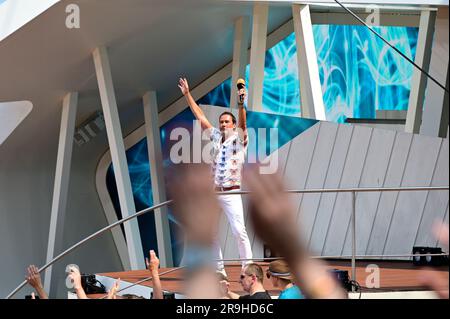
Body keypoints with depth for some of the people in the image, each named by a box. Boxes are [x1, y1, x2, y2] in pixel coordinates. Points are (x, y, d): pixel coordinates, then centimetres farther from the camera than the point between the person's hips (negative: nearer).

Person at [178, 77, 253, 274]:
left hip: (231, 192, -5)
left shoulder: (238, 139, 1)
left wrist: (241, 104, -35)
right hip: (212, 192, 5)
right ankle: (218, 270, 14)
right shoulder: (216, 137, 13)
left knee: (239, 231, -13)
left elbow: (242, 122, -17)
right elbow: (200, 116, 16)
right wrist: (187, 94, 16)